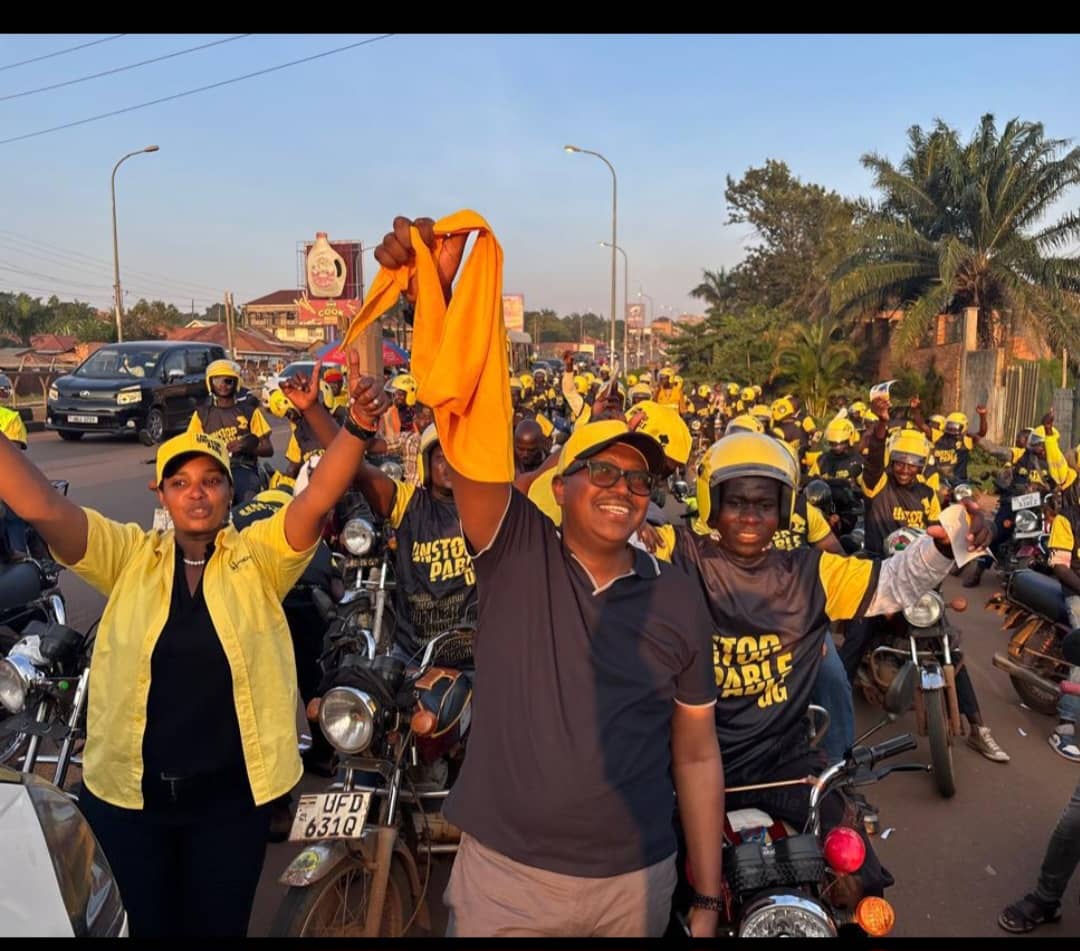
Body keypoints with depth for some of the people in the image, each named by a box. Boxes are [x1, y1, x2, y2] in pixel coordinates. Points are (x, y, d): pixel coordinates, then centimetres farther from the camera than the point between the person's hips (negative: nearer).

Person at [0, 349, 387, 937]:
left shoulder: (258, 556, -6)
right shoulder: (128, 556, -2)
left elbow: (318, 500, -21)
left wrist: (357, 428, -36)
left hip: (232, 794, -1)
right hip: (128, 792, 2)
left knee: (220, 924, 19)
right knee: (150, 923, 22)